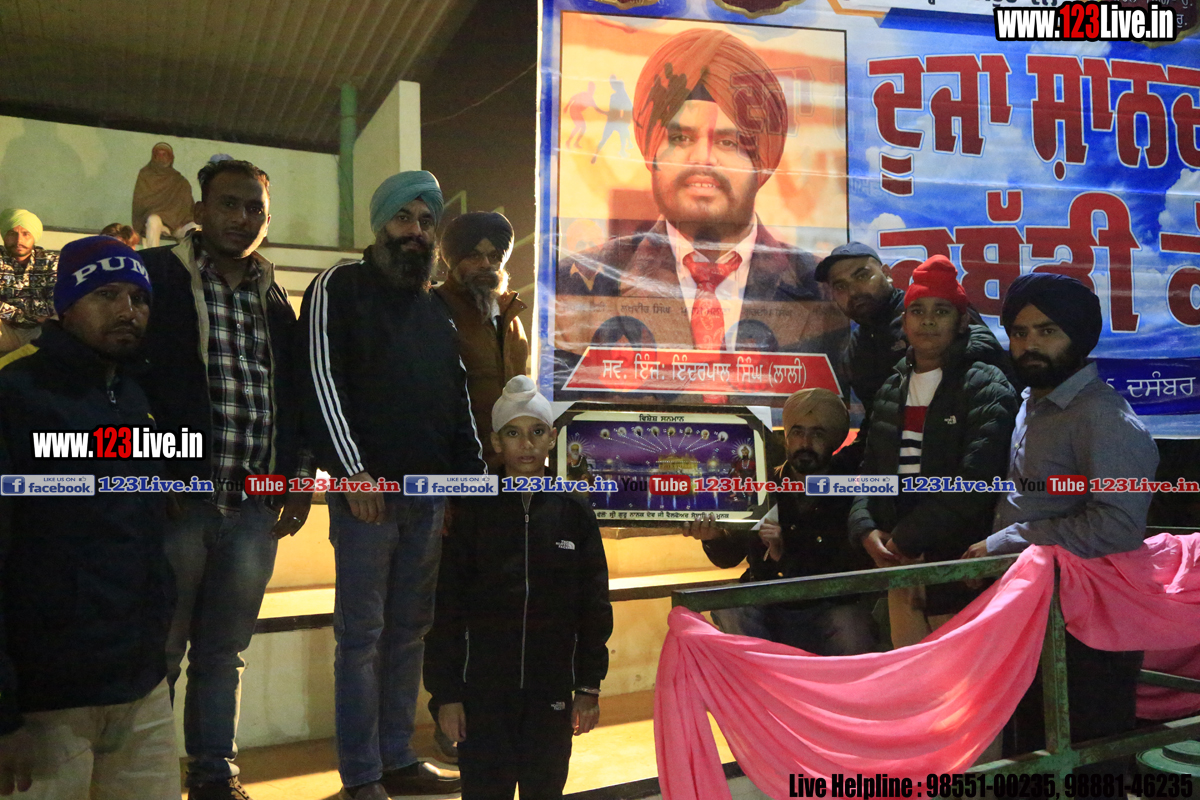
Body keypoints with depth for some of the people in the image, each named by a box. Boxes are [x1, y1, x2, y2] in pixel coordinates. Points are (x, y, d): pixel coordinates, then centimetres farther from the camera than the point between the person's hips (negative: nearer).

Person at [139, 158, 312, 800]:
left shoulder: (274, 300, 15)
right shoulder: (157, 277, -1)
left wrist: (296, 475, 12)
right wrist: (154, 477, -12)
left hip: (254, 506, 5)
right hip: (179, 499, -4)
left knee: (223, 652, 14)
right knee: (159, 652, 4)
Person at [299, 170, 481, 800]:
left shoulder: (438, 308, 17)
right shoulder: (340, 288, 1)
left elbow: (459, 395, 18)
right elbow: (322, 380, -9)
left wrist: (473, 475, 10)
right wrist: (352, 471, -17)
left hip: (430, 492, 6)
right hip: (365, 488, -5)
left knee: (410, 630, 11)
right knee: (362, 634, 0)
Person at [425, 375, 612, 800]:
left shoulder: (574, 511, -1)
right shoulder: (474, 510, -4)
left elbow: (595, 605, 3)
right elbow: (448, 606, -2)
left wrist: (589, 686, 2)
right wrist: (446, 692, -4)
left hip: (552, 689, 1)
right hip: (485, 686, -1)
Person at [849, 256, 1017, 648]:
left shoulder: (986, 387, -5)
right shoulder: (891, 390, 16)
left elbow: (975, 483, -15)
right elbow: (870, 470, 16)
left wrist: (906, 539, -13)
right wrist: (866, 530, -2)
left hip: (956, 562, -6)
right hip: (896, 560, 6)